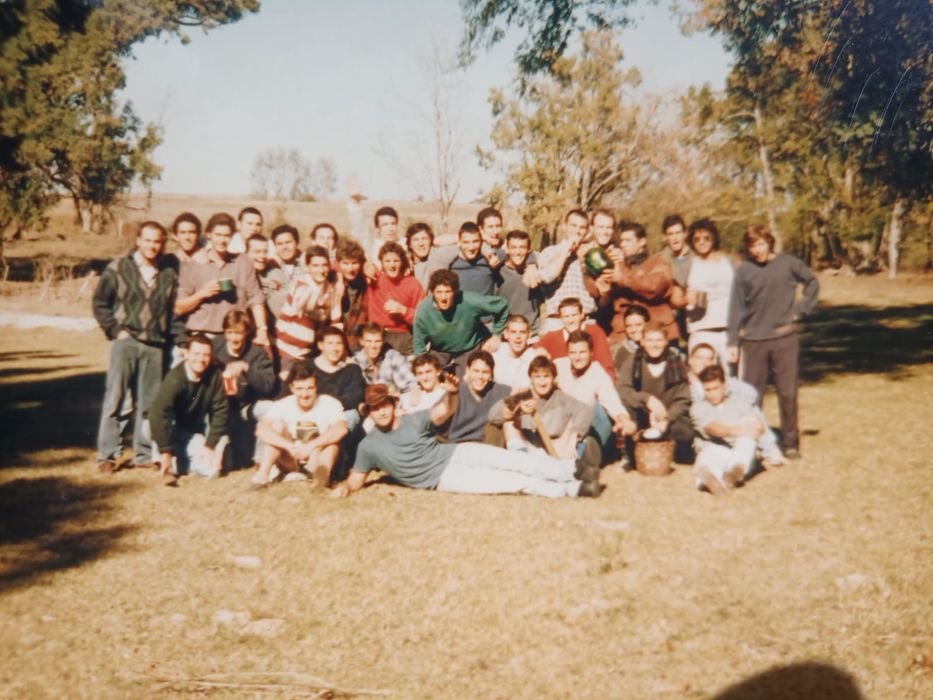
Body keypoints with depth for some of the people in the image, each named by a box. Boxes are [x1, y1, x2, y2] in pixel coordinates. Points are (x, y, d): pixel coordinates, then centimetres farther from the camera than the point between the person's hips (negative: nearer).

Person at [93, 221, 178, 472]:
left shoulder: (170, 274, 11)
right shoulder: (118, 268, 4)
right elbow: (100, 303, 5)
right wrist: (116, 330, -4)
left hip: (156, 346, 2)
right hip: (126, 341, -2)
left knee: (149, 403, 7)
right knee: (115, 398, -3)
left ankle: (144, 454, 14)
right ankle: (108, 454, 1)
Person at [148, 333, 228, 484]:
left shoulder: (215, 375, -18)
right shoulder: (176, 378, -29)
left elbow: (220, 410, -12)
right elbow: (158, 413, -37)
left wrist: (210, 445, -15)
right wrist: (165, 451, -38)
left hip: (195, 433, 3)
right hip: (172, 429, -3)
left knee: (212, 468, -16)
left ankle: (180, 463, 12)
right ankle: (167, 466, -15)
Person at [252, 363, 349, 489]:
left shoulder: (329, 404, -15)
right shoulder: (282, 405, -11)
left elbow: (341, 429, -34)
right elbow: (261, 430, -28)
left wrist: (311, 446, -42)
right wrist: (290, 446, -41)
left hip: (318, 461, -1)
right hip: (291, 463, 1)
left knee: (332, 437, -28)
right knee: (277, 424, -20)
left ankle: (323, 473, -49)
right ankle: (262, 474, -29)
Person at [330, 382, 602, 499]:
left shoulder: (413, 420, 0)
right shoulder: (369, 446, 0)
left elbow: (442, 413, -17)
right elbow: (356, 478, 6)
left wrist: (451, 394, -40)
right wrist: (344, 487, -19)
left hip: (457, 453, 3)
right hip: (443, 479, -3)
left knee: (519, 462, -14)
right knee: (512, 482, -17)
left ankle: (573, 469, -11)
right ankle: (569, 489, -20)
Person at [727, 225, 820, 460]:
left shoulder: (788, 263, -1)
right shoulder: (743, 270, 0)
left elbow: (812, 283, 13)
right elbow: (737, 307, 2)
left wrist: (800, 310, 2)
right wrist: (732, 342, 0)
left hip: (785, 338, -1)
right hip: (754, 341, 1)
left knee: (788, 393, 3)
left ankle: (790, 443, 14)